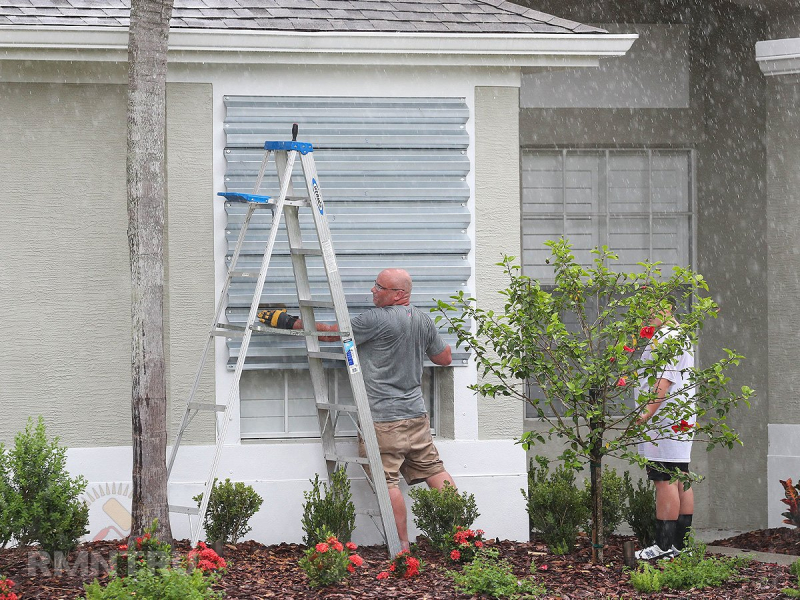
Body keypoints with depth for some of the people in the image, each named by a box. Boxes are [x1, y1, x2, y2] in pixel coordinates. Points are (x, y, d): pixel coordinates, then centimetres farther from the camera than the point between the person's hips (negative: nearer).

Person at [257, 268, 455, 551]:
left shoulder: (376, 320, -15)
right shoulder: (423, 320, 7)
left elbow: (331, 333, -7)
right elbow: (444, 358, 18)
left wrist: (290, 322, 2)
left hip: (384, 418, -8)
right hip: (416, 413, 8)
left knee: (387, 481, -4)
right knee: (433, 470, 13)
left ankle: (402, 546, -4)